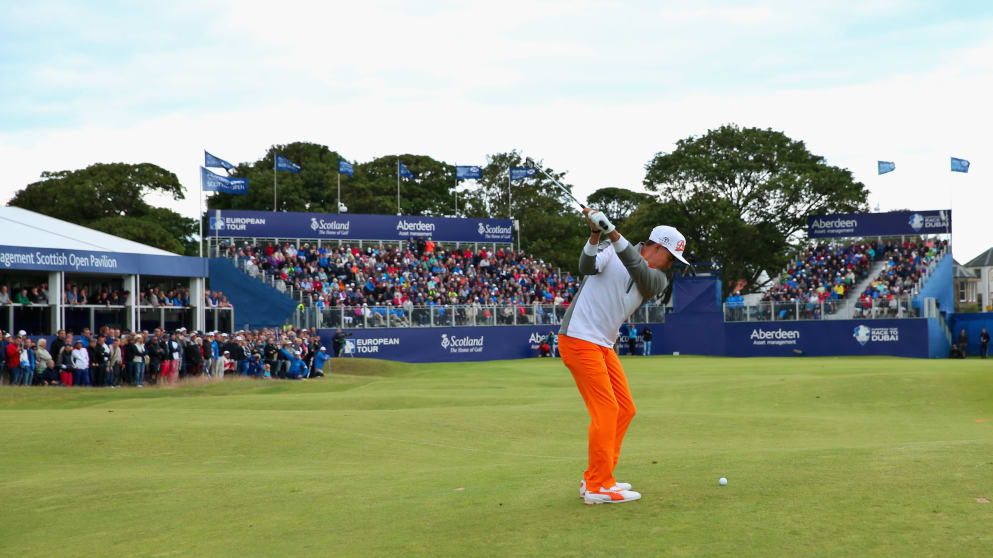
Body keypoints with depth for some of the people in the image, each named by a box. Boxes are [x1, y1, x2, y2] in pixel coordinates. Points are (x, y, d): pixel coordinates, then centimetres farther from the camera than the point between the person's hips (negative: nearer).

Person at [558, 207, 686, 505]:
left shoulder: (658, 279, 7)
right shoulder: (611, 252, -4)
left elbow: (639, 271, -15)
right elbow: (587, 267, -22)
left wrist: (612, 233, -30)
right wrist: (595, 236, -39)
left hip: (604, 346, 8)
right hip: (579, 339, -8)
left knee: (625, 410, 10)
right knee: (606, 410, -11)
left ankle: (595, 480, 20)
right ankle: (599, 487, -5)